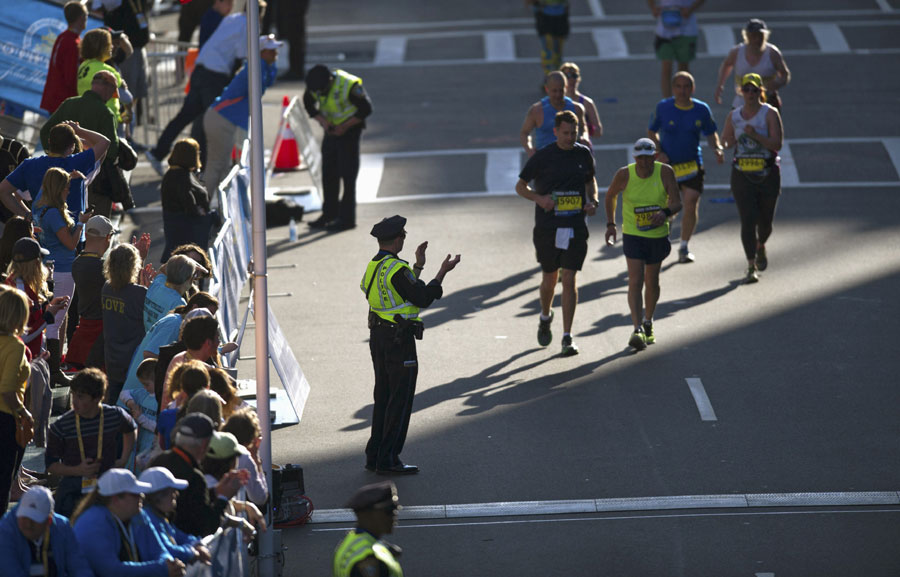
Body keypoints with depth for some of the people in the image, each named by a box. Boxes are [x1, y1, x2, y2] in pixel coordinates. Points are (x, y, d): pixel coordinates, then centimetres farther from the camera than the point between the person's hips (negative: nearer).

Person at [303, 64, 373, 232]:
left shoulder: (349, 86, -26)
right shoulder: (314, 86, -8)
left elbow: (366, 109, -17)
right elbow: (309, 105, 7)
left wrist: (345, 126, -20)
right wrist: (322, 120, -11)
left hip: (350, 130, -6)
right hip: (331, 130, 6)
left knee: (347, 175, -7)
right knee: (328, 174, 8)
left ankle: (347, 218, -3)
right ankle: (329, 214, 18)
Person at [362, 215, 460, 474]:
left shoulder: (373, 267, 10)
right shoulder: (396, 269, -19)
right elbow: (423, 299, -17)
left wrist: (418, 265, 24)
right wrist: (443, 271, -9)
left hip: (378, 335, 9)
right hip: (398, 339, -9)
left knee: (383, 396, 16)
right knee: (401, 399, -3)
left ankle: (375, 456, 19)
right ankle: (388, 460, -3)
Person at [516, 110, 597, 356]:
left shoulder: (584, 154, 4)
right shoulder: (543, 157, -5)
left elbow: (591, 180, 22)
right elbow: (520, 186, 3)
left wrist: (593, 201, 3)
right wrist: (539, 198, -15)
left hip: (575, 227, 1)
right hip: (547, 227, -1)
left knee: (569, 280, -6)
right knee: (549, 278, 10)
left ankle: (567, 337, -4)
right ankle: (545, 317, 42)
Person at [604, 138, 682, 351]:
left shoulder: (665, 172, -12)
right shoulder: (624, 174, -12)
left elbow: (677, 202, -14)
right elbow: (610, 196, 7)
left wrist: (666, 212, -36)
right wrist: (611, 224, 3)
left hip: (658, 235, 2)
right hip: (632, 235, -2)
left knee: (652, 282, 16)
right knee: (635, 281, -15)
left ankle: (648, 323, 38)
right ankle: (637, 330, -22)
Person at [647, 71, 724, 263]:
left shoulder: (701, 109, -2)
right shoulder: (663, 107, -5)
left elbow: (711, 133, 10)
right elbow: (652, 132, 5)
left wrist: (717, 149, -10)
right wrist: (659, 153, -9)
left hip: (692, 165, 1)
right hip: (667, 164, -1)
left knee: (691, 205, -8)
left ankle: (684, 247, 9)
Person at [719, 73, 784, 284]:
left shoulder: (770, 114, -5)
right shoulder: (734, 116, 6)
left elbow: (777, 144, -13)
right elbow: (725, 141, 16)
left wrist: (755, 135, -26)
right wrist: (729, 142, -7)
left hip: (768, 174, -1)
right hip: (742, 175, 1)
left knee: (765, 221, 10)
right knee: (748, 220, -10)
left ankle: (760, 247, 44)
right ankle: (751, 267, -5)